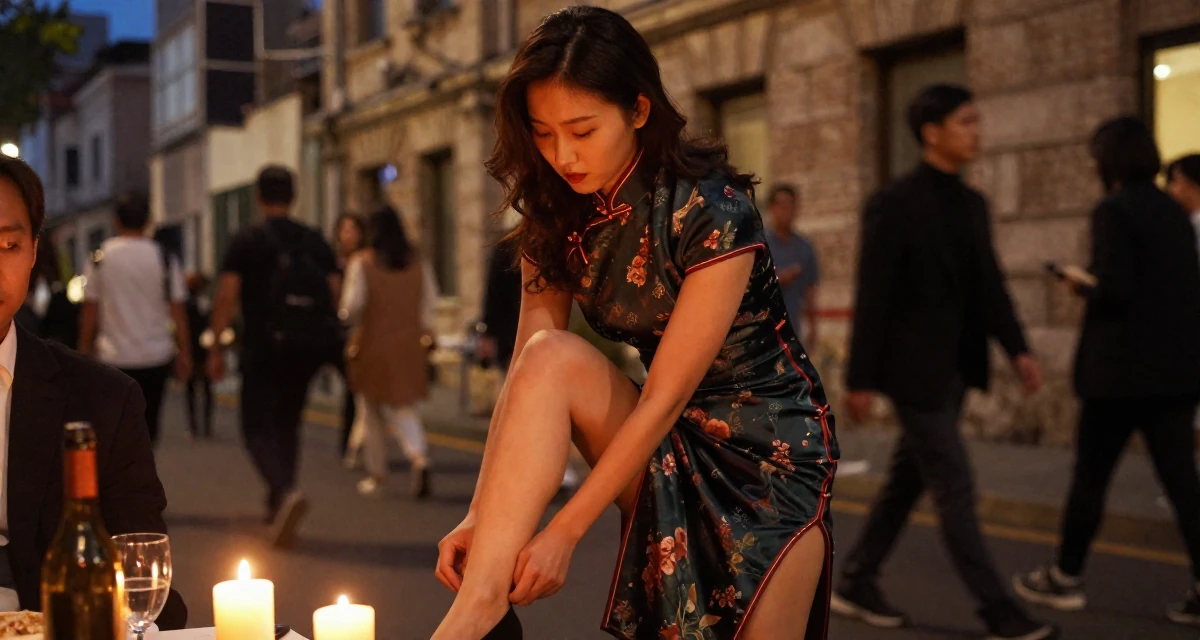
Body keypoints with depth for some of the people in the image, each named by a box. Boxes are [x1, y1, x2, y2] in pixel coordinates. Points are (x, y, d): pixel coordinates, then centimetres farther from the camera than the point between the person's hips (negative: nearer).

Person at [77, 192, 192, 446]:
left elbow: (89, 311, -1)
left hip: (114, 358, -1)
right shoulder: (163, 258, -2)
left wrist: (85, 352, 8)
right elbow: (178, 310, -3)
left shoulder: (100, 258, -1)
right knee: (148, 423, 12)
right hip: (156, 356, 1)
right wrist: (184, 354, 3)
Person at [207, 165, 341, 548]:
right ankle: (277, 507, 24)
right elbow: (333, 291, 3)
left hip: (264, 347, -4)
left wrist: (216, 348, -2)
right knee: (287, 423, 19)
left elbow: (227, 296, -9)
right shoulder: (314, 242, 8)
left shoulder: (247, 241, -3)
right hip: (309, 347, 4)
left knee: (258, 428, -2)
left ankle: (286, 491, -28)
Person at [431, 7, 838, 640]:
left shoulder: (712, 210, -23)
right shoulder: (556, 219, -4)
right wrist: (482, 516, -21)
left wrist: (563, 533, -25)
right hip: (670, 445, 4)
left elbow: (665, 397, -24)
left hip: (769, 446, -4)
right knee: (552, 358, -22)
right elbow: (526, 379, -10)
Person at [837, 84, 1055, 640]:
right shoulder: (894, 203, -13)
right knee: (954, 485, -4)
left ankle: (855, 584, 26)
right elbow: (872, 297, -14)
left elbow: (990, 285, 13)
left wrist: (1017, 349, 2)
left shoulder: (972, 203, 10)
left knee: (908, 480, 14)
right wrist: (861, 379, -14)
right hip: (915, 367, -8)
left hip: (956, 367, 8)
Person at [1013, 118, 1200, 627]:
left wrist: (1082, 288, 0)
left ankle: (1066, 578, 19)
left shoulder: (1113, 212, -12)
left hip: (1123, 369, -7)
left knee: (1090, 475, 7)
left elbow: (1115, 290, -21)